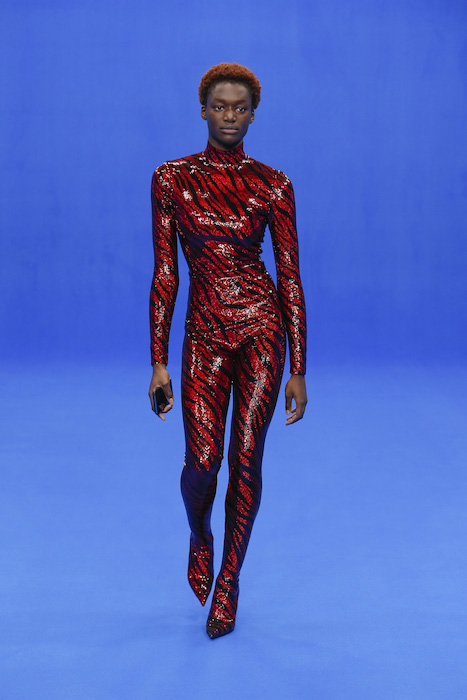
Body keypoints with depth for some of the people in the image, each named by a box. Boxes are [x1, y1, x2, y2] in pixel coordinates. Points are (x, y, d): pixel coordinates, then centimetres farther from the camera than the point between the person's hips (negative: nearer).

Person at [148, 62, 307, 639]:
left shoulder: (272, 186, 0)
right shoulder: (171, 178, 2)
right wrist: (158, 362, -1)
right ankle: (199, 538, 28)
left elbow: (290, 278, 0)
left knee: (246, 459, 1)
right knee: (203, 460, -8)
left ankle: (229, 579, 21)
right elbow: (164, 274, 2)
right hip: (205, 335, 1)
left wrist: (298, 370, -2)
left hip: (261, 326, 0)